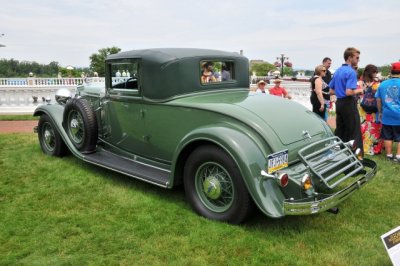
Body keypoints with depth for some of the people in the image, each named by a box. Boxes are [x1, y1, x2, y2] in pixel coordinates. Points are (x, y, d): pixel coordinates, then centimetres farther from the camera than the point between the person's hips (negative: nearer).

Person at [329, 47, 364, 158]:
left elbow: (331, 91, 16)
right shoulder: (351, 72, -15)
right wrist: (359, 90, -7)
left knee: (340, 130, 14)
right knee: (354, 131, -2)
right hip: (349, 104, -8)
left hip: (339, 103, 8)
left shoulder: (337, 71, 12)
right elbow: (349, 92, -24)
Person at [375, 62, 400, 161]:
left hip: (387, 115, 3)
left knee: (387, 137, 12)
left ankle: (389, 155, 19)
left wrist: (380, 112, 19)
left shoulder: (382, 84, 4)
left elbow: (378, 100, 9)